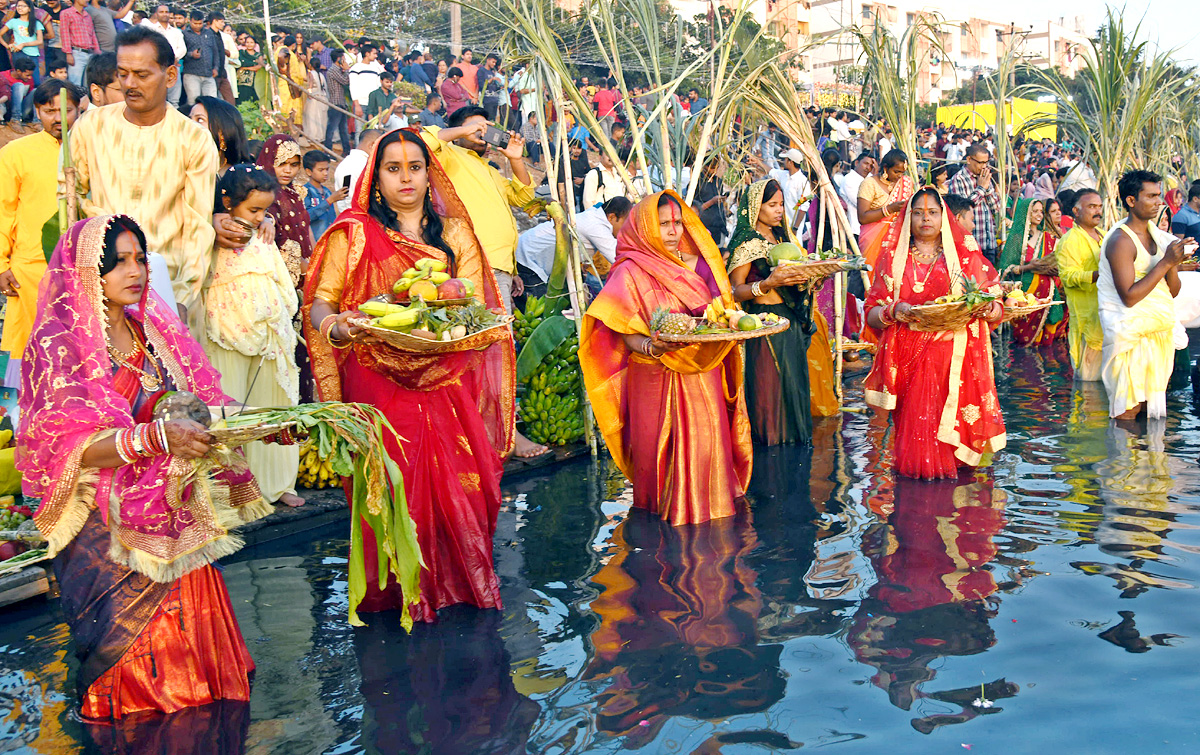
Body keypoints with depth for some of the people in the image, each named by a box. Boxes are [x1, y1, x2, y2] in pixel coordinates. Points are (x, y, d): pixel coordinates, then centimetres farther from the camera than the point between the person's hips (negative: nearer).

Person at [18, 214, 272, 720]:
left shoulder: (155, 329, 7)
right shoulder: (57, 344, -10)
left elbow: (202, 406, 8)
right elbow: (64, 446, -20)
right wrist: (158, 437, -32)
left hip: (175, 512, 5)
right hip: (108, 527, -5)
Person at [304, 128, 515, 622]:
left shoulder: (455, 234, 15)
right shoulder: (353, 234, 8)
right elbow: (319, 305, 2)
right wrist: (337, 327, -20)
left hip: (445, 377, 2)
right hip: (377, 375, -2)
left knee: (460, 479, -6)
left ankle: (464, 581, 12)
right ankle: (399, 592, 6)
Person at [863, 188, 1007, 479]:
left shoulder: (966, 255, 13)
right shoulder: (894, 258, 13)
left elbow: (996, 307, 10)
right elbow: (872, 313, 7)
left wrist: (987, 308, -13)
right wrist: (894, 311, -13)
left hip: (955, 354, 0)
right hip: (908, 355, 1)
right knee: (915, 417, -11)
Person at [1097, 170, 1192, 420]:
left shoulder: (1155, 235, 10)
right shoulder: (1121, 240, -15)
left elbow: (1172, 292, 10)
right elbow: (1129, 297, -23)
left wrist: (1172, 263, -9)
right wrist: (1165, 262, -21)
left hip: (1159, 329, 8)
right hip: (1130, 332, -8)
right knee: (1128, 413, -6)